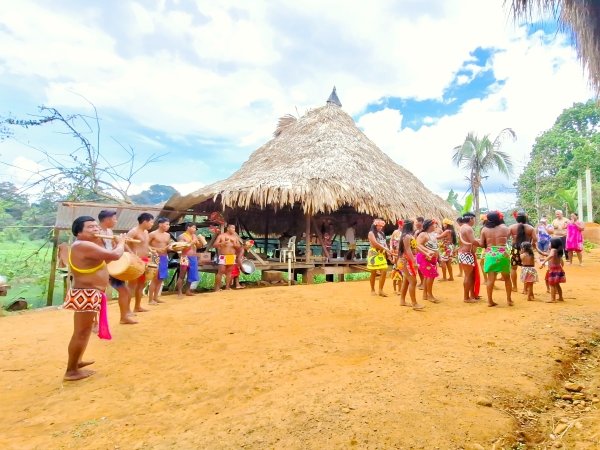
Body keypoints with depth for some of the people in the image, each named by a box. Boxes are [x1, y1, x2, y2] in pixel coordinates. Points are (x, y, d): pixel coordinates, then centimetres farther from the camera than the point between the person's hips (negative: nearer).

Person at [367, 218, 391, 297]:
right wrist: (386, 249, -17)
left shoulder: (382, 233, 17)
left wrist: (387, 252, -4)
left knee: (384, 272, -4)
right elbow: (375, 243, -16)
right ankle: (372, 290, 14)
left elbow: (385, 243, 13)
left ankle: (381, 290, 3)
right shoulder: (371, 233, -4)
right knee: (373, 273, 1)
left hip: (382, 255, 6)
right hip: (374, 254, -6)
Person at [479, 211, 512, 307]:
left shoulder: (484, 229, 0)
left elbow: (481, 244, 1)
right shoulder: (504, 227, 1)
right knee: (507, 278, 15)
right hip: (503, 255, 0)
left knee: (490, 279, 3)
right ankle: (509, 300, 22)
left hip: (490, 255, 0)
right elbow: (507, 238, 13)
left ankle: (490, 301, 7)